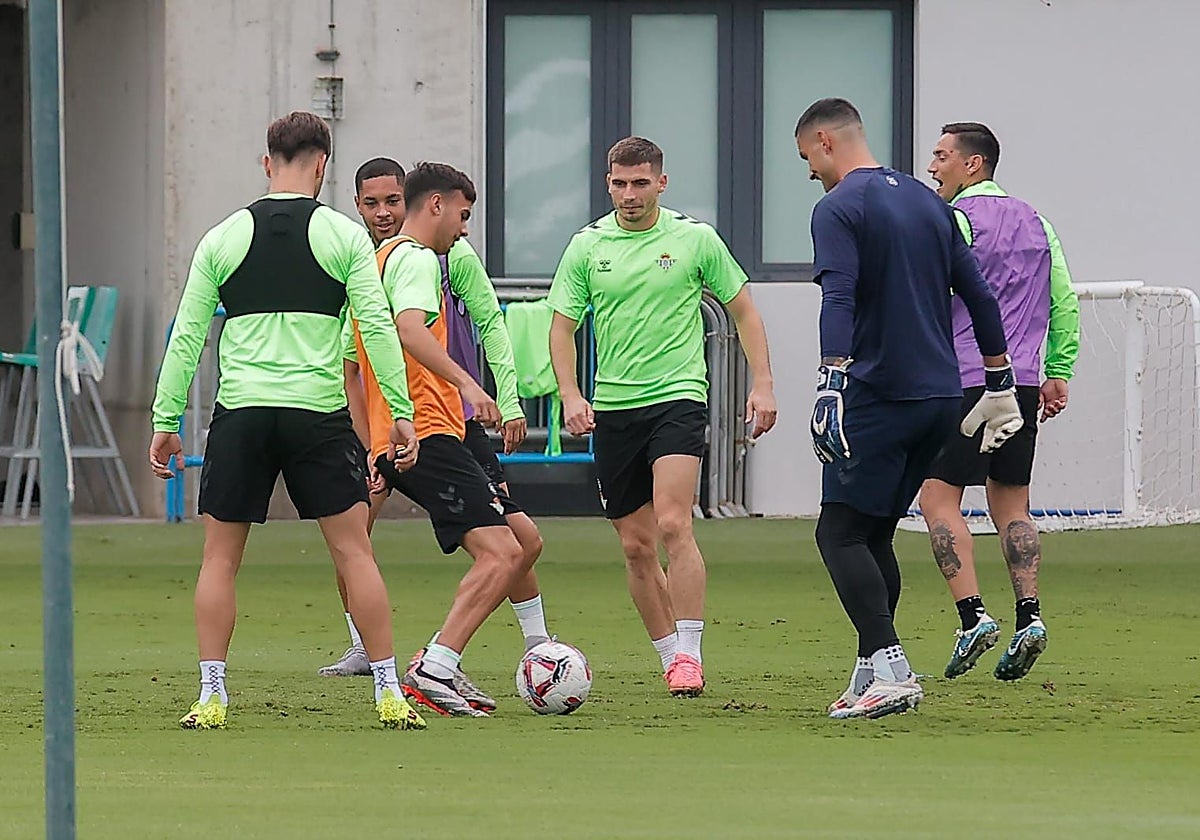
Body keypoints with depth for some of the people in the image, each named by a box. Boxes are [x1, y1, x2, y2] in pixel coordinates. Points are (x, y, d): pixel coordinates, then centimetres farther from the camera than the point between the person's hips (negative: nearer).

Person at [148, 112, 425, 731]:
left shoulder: (222, 239, 6)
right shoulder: (344, 236, 1)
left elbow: (186, 337, 6)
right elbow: (378, 328, -4)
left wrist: (165, 421, 10)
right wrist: (401, 413, 0)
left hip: (240, 413, 1)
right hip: (319, 413, -1)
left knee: (220, 557, 10)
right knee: (354, 551, 5)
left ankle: (211, 696, 5)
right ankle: (388, 692, 2)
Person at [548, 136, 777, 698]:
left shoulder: (695, 239, 0)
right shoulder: (587, 246, 5)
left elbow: (743, 311, 9)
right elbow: (562, 327, 7)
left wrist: (763, 384, 0)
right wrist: (570, 395, -8)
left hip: (677, 397, -3)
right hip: (612, 408, 3)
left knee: (672, 524, -21)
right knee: (636, 546, 5)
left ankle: (689, 654, -19)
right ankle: (670, 657, 18)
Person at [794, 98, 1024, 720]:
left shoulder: (839, 209, -7)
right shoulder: (927, 201, 16)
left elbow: (839, 299, -23)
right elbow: (979, 296, 18)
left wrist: (832, 380, -33)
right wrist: (1001, 383, 25)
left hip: (879, 395, -8)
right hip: (941, 399, 8)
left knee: (840, 533, -6)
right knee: (876, 533, 15)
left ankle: (889, 669, -20)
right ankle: (872, 675, 13)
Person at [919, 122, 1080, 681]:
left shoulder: (955, 219, -6)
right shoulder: (1034, 222, 16)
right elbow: (1065, 304, 18)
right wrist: (1058, 375, 22)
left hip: (966, 379, -7)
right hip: (1024, 383, 7)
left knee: (939, 498, -4)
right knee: (1011, 503, 11)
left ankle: (972, 614, -17)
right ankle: (1029, 615, -1)